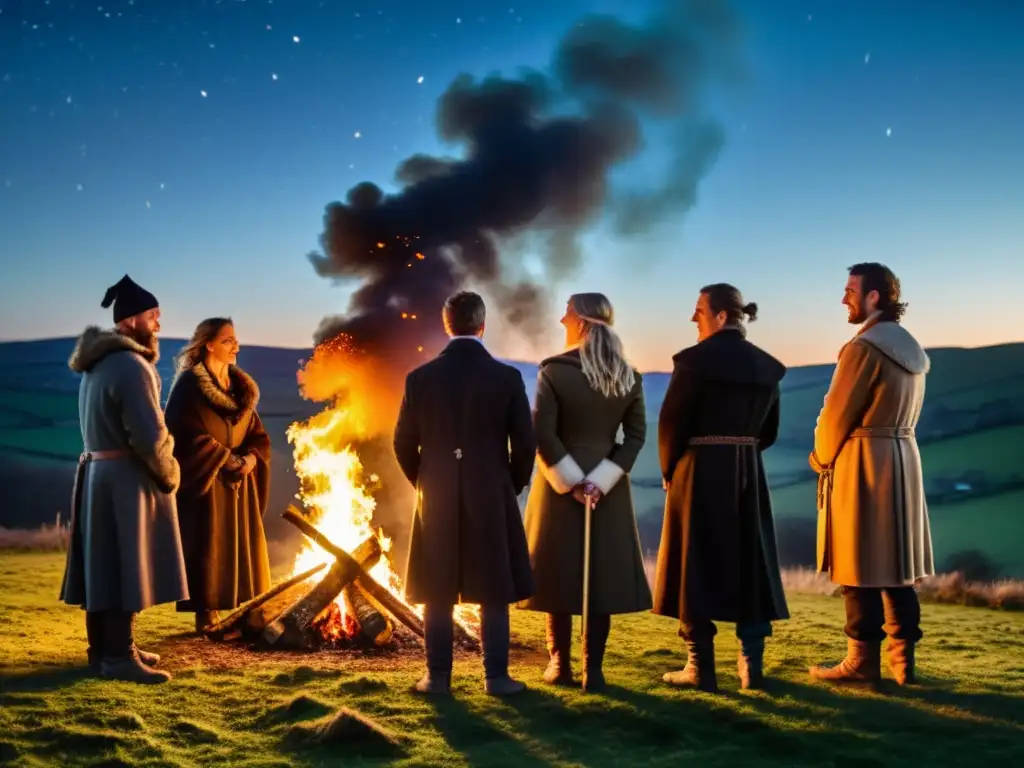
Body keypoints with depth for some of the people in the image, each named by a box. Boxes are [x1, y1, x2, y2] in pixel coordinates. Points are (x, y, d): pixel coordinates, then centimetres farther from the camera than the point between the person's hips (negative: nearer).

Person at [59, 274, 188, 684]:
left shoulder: (97, 364, 14)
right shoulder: (130, 365, -18)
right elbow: (149, 436, -23)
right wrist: (169, 474, -6)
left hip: (99, 472, 10)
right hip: (125, 478, -10)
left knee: (105, 564, 14)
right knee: (123, 565, -5)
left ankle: (105, 647, 23)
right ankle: (118, 656, -2)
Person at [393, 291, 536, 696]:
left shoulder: (420, 378, -3)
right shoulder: (506, 377, -7)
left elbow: (404, 444, 1)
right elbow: (525, 443, -5)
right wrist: (511, 487, 11)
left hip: (436, 499, 1)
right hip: (491, 498, -1)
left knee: (436, 592, 9)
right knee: (494, 591, 7)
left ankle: (438, 676, 11)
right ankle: (496, 676, 8)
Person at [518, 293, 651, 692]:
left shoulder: (554, 371, -10)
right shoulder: (629, 377, 1)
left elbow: (542, 433, -15)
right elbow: (636, 436, -3)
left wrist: (569, 480, -10)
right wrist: (601, 480, -7)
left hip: (559, 483, -3)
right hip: (609, 487, 3)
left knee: (560, 573, 7)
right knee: (603, 574, 6)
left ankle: (560, 665, 12)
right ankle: (593, 669, 6)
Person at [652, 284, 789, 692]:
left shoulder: (694, 359, -12)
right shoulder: (766, 365, 7)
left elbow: (671, 422, -10)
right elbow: (768, 430, 11)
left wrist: (669, 471, 5)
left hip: (700, 471, -5)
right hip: (748, 473, 5)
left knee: (696, 566, 2)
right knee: (749, 565, 10)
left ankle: (701, 669, 3)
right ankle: (752, 665, 10)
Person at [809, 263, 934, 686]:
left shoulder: (865, 346, -15)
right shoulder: (913, 349, 13)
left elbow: (836, 414, -13)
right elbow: (903, 413, 15)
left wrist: (822, 458, 4)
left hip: (862, 461, -9)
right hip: (903, 457, 9)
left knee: (861, 566, -3)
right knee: (895, 564, 10)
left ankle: (863, 661, 2)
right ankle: (902, 658, 13)